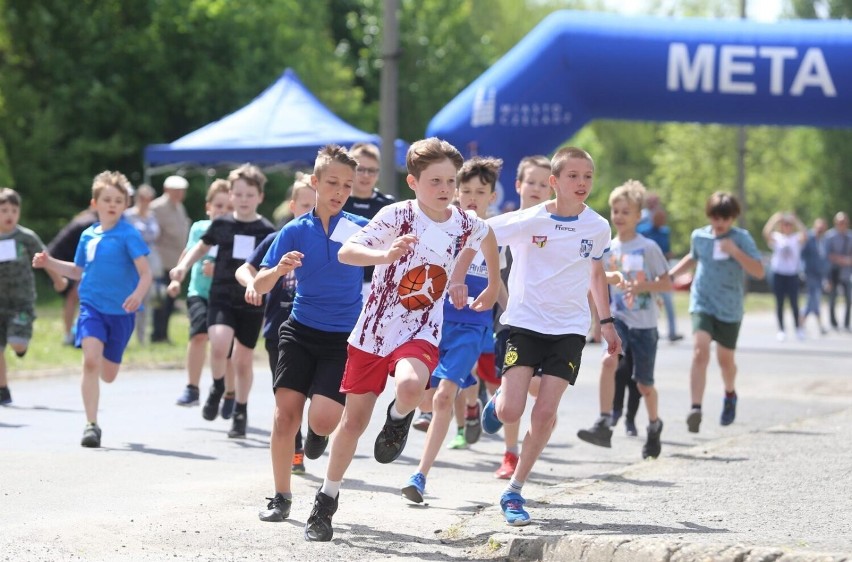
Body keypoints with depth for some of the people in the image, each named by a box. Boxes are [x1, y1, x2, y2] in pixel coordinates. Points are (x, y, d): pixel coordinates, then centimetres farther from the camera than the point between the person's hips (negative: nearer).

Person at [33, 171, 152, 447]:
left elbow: (145, 272, -13)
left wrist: (138, 295, -32)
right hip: (91, 307, 2)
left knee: (108, 374, 9)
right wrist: (50, 263, 11)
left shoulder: (129, 235, -8)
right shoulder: (88, 235, 7)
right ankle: (91, 425, -16)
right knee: (90, 361, -20)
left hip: (121, 311, -2)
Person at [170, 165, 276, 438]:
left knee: (244, 359, 8)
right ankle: (217, 387, 5)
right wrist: (183, 265, 6)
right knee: (219, 344, -25)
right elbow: (203, 245, 20)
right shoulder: (222, 224, 3)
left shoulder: (267, 231, -1)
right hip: (221, 296, 0)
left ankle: (240, 411, 28)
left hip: (252, 302, 0)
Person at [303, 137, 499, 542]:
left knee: (410, 387, -33)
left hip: (421, 333, 1)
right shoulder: (398, 216, -15)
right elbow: (346, 251, -26)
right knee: (354, 420, 6)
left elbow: (486, 239, 22)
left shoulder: (467, 225, -4)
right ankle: (326, 500, 24)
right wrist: (385, 255, -43)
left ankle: (399, 419, 3)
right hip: (373, 331, -1)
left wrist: (492, 289, 28)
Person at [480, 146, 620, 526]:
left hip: (569, 328, 2)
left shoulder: (597, 227, 1)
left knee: (545, 413, -8)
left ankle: (514, 492, 6)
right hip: (524, 321, -2)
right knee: (509, 412, -13)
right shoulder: (528, 221, -10)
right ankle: (499, 399, 26)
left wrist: (606, 321, 22)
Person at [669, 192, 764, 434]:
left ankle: (730, 394, 44)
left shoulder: (742, 238, -7)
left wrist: (735, 252, -26)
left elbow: (759, 272, -15)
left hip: (729, 307, -1)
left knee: (725, 358, 11)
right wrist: (670, 274, 21)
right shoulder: (699, 236, 4)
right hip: (702, 303, 1)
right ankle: (696, 408, -25)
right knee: (700, 352, -19)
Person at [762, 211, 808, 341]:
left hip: (793, 274, 0)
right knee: (779, 303, 3)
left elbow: (805, 235, -20)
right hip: (778, 274, 0)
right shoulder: (776, 238, 1)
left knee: (794, 302, -1)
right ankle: (781, 329, 9)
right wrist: (774, 220, -23)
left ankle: (798, 328, 14)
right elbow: (766, 234, -19)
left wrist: (796, 221, -21)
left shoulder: (796, 239, 1)